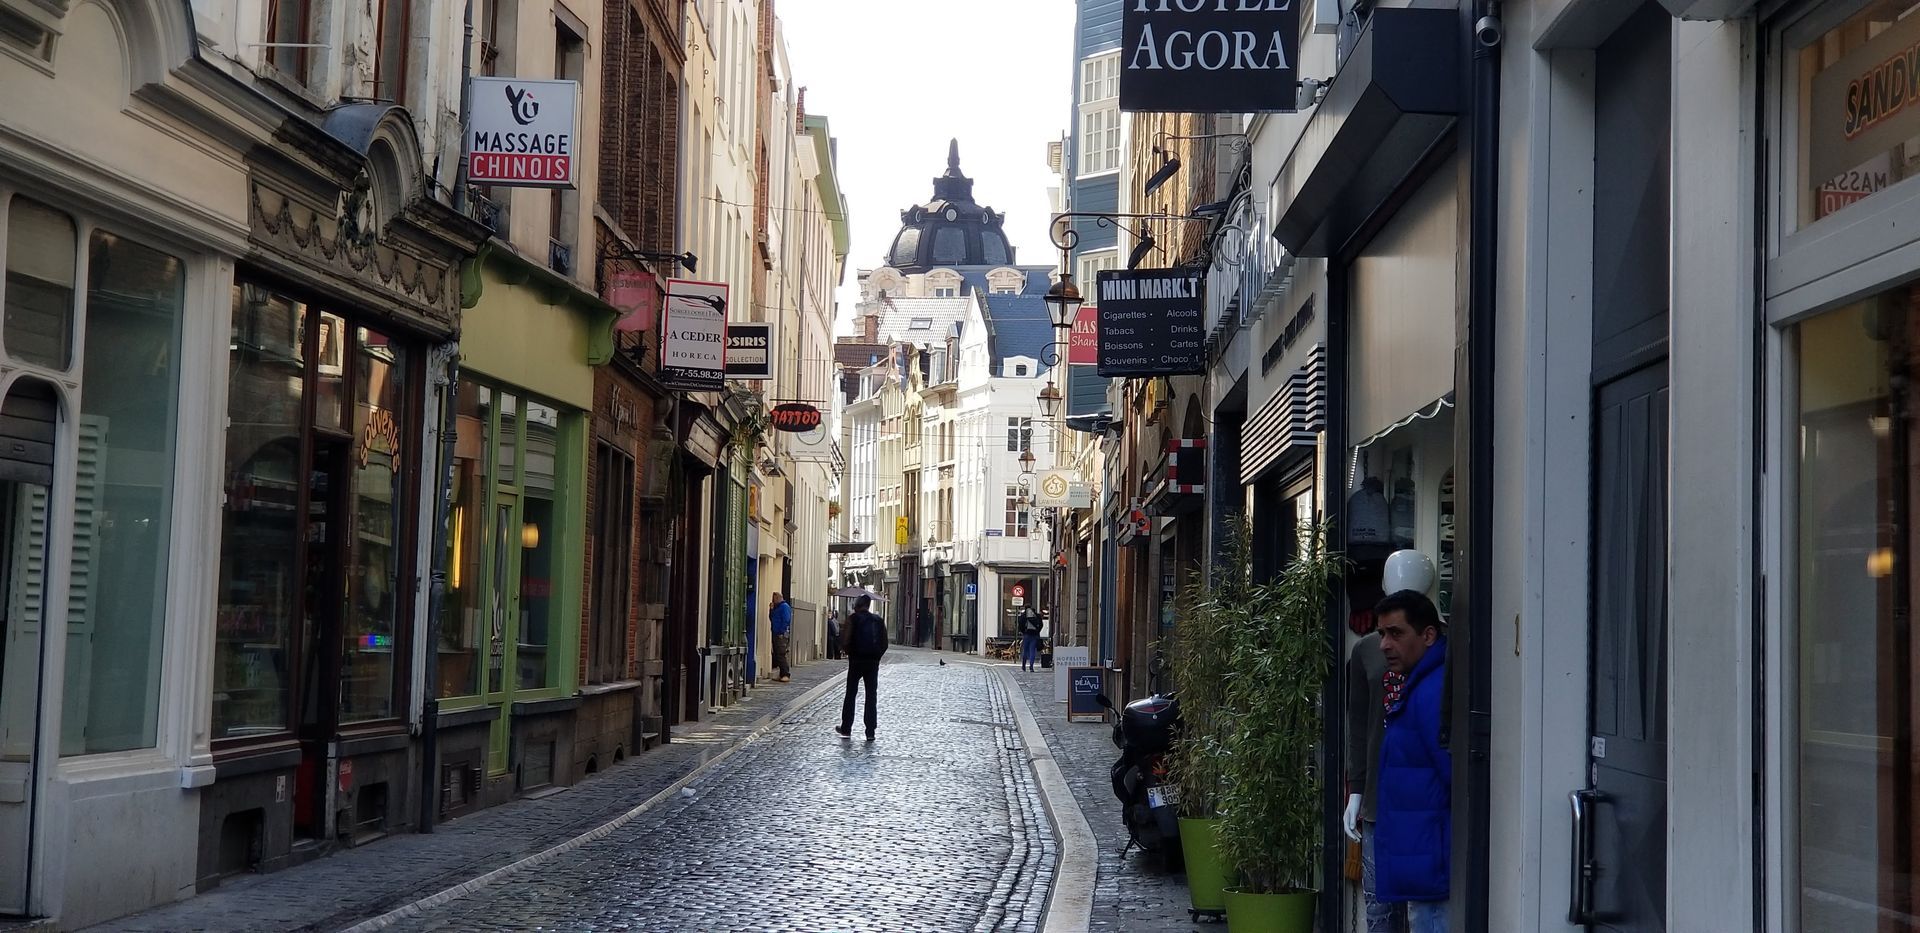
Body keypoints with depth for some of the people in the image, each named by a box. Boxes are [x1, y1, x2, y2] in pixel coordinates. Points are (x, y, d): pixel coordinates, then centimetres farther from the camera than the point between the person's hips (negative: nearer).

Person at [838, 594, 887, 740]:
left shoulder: (853, 619, -8)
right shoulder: (879, 620, 5)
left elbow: (845, 641, -15)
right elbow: (885, 644, 2)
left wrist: (850, 652, 3)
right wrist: (876, 656, 11)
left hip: (856, 661, -3)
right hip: (873, 663, 3)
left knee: (850, 695, 9)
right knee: (871, 696, 6)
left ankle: (846, 729, 12)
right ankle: (870, 732, 3)